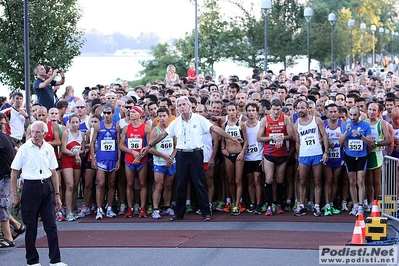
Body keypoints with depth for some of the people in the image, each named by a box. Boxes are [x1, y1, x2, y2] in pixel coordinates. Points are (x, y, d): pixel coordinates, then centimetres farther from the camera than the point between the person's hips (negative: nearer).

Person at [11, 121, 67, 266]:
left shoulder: (49, 148, 5)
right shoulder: (24, 148, -6)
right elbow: (14, 172, -2)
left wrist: (56, 194, 12)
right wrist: (15, 195, -4)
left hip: (47, 186, 3)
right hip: (30, 187, -3)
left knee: (51, 225, 2)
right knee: (31, 226, 3)